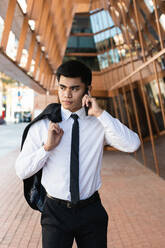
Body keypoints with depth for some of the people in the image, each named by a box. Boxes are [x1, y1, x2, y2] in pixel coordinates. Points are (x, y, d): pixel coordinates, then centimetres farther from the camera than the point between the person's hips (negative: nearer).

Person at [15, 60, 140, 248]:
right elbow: (21, 171, -5)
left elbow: (132, 145, -21)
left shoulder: (100, 123, -5)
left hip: (91, 210, 1)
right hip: (56, 211, 0)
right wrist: (47, 147, -19)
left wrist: (100, 113, -22)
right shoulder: (42, 125, -5)